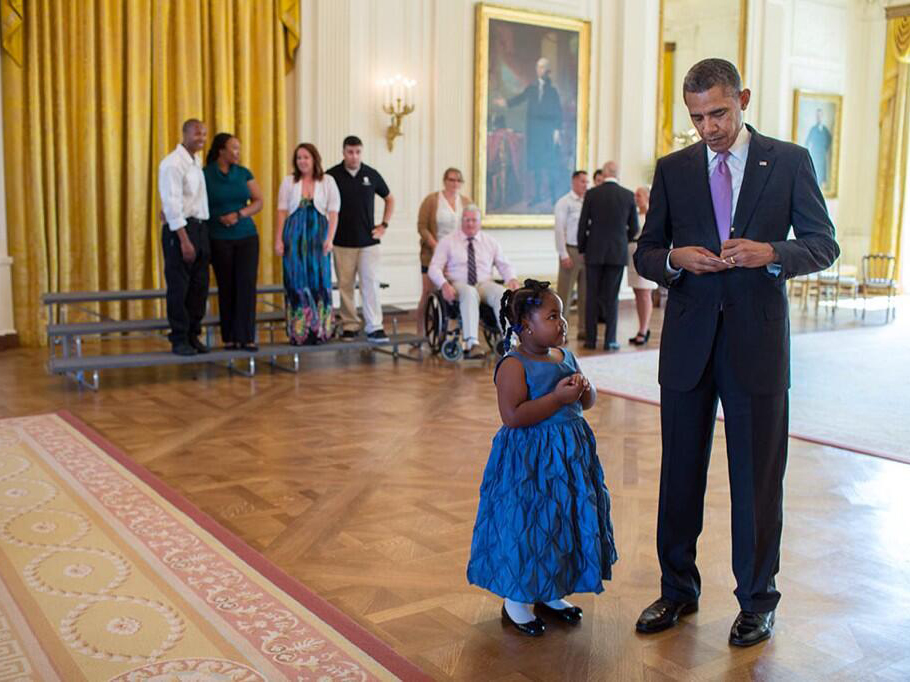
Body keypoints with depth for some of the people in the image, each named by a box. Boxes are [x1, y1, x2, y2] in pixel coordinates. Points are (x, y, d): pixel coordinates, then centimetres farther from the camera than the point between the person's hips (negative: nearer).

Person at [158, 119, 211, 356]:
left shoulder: (197, 163, 14)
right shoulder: (172, 163, -11)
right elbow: (172, 205, -17)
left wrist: (199, 236, 7)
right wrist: (184, 240, -21)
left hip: (200, 227, 8)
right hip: (179, 229, -8)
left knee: (200, 286, 11)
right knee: (179, 287, -1)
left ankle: (193, 335, 21)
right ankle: (179, 340, 9)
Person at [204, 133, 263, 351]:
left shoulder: (243, 173, 7)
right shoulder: (205, 174, -2)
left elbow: (258, 202, 4)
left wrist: (239, 214, -10)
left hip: (247, 236, 2)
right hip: (219, 239, -2)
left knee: (246, 284, -5)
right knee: (226, 286, 2)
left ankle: (247, 336, -2)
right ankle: (230, 337, 10)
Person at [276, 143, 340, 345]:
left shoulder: (327, 181, 4)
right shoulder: (289, 182, 8)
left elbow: (333, 212, -1)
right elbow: (282, 212, 6)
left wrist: (329, 239, -10)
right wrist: (278, 240, -1)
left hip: (318, 237, -1)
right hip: (294, 237, 1)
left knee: (319, 281, 1)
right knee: (296, 282, 1)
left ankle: (318, 331, 9)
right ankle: (298, 333, 7)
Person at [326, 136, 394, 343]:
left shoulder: (371, 174, 4)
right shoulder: (332, 175, -1)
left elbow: (389, 199, 17)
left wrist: (384, 225, 8)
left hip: (369, 241, 0)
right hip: (342, 242, 0)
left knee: (371, 283, -6)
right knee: (345, 286, 4)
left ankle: (374, 327, -6)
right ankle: (349, 326, 15)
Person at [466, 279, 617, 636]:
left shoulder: (566, 356, 8)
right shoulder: (514, 365, -16)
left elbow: (589, 402, 17)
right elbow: (513, 416, -25)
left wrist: (584, 388, -7)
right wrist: (558, 397, -25)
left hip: (570, 455, 8)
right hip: (528, 461, -8)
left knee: (565, 522, 15)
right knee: (526, 526, 1)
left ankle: (550, 594, 34)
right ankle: (515, 600, 21)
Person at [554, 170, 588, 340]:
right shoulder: (564, 202, -2)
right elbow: (559, 229, -7)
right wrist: (564, 255, -12)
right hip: (571, 250, -5)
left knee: (586, 292, 9)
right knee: (564, 293, -3)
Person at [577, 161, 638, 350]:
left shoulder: (591, 194, -3)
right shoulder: (628, 196, 0)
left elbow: (583, 224, -1)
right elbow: (634, 228, 4)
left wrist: (582, 249, 11)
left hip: (594, 252, 0)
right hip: (618, 253, 0)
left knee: (592, 297, 6)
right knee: (612, 297, 4)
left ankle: (590, 339, 8)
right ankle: (609, 340, 4)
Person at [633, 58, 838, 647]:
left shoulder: (789, 161, 3)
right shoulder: (672, 170, 8)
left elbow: (824, 244, 2)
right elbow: (645, 254, 10)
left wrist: (770, 253, -17)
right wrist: (675, 258, -13)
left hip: (758, 339, -2)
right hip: (689, 339, 2)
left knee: (758, 477, 6)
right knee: (680, 472, 10)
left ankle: (758, 600, 23)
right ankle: (678, 590, 27)